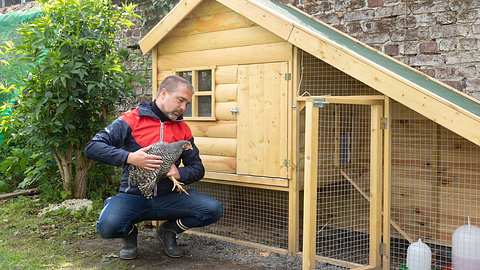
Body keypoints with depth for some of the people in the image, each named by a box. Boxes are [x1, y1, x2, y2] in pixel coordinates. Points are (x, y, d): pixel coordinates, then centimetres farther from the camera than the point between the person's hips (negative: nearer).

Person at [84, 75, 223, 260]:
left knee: (213, 210, -18)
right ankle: (130, 233, 5)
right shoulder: (132, 120, -8)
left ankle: (168, 231, 10)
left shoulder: (183, 129, 5)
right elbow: (92, 147, -14)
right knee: (107, 226, -34)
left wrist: (180, 173, -14)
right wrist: (129, 157, -27)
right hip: (133, 196, -3)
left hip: (168, 198, 4)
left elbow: (197, 169, 9)